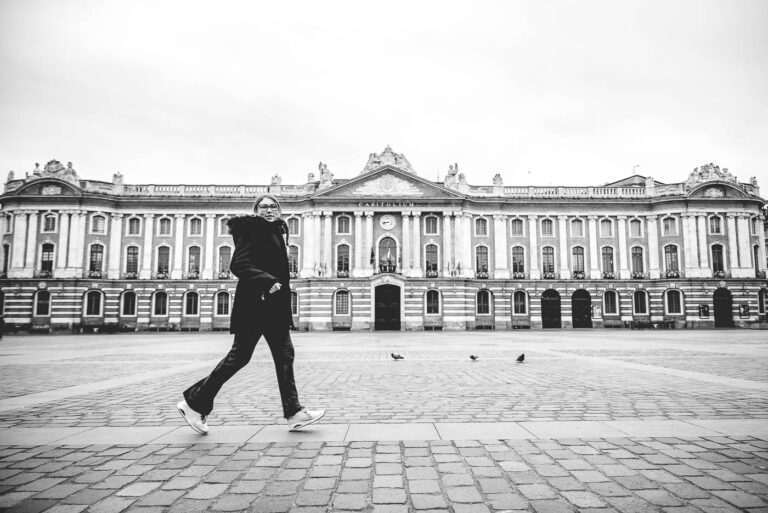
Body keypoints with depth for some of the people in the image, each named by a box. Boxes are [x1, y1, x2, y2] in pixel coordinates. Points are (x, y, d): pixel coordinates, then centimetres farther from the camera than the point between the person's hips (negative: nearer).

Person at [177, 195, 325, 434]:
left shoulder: (277, 231, 17)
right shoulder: (251, 229, -9)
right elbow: (238, 264, -19)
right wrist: (268, 281, -26)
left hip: (274, 306, 9)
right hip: (254, 303, -9)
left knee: (284, 355, 5)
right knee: (239, 356, -2)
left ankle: (294, 413, 9)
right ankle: (195, 402, 14)